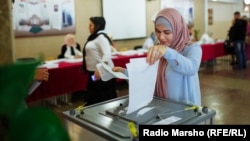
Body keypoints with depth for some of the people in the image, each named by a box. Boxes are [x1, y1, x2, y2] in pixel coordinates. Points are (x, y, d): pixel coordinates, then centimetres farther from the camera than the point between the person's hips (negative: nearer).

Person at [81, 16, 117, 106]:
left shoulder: (101, 36, -13)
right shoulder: (94, 37, 17)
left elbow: (107, 54, -28)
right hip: (94, 73, 10)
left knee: (106, 99, -1)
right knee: (91, 100, 14)